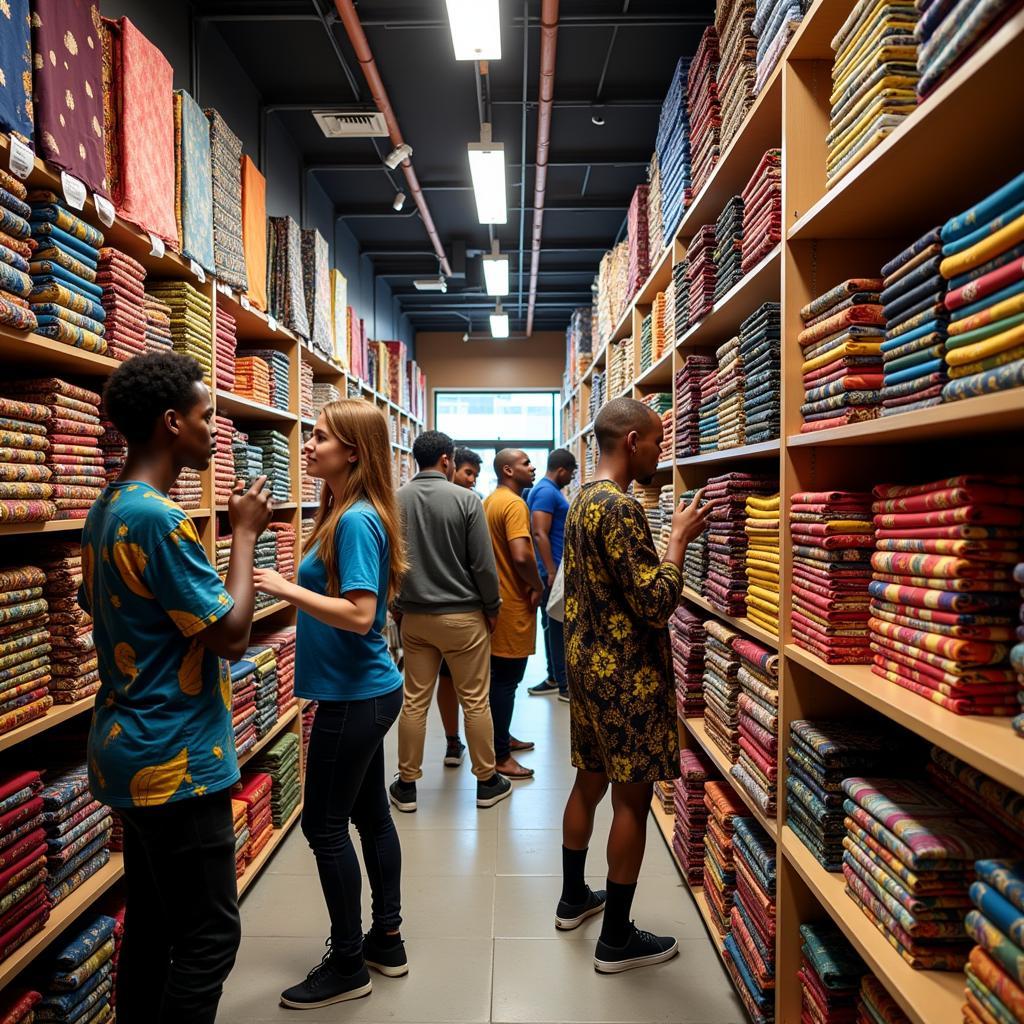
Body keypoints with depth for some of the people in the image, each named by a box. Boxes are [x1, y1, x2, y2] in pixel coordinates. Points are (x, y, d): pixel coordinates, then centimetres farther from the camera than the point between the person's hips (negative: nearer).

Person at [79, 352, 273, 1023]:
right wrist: (245, 532, -10)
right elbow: (231, 633, -19)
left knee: (150, 924, 21)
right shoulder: (159, 517, -22)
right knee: (209, 936, 4)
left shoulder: (108, 509, 8)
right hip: (178, 761, -10)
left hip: (133, 750, 10)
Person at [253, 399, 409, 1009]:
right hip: (368, 690, 10)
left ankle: (348, 967, 23)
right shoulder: (350, 513, 8)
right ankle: (387, 941, 35)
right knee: (371, 814, 19)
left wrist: (286, 589, -22)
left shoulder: (356, 520, -21)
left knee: (325, 826, 5)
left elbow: (359, 615, -26)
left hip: (354, 697, -10)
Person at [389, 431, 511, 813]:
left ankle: (407, 785, 22)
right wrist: (492, 607, 2)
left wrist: (395, 606, 18)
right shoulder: (464, 499, -12)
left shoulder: (395, 501, -1)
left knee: (415, 701, 12)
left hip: (414, 617, 4)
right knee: (475, 700, 8)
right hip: (462, 615, -3)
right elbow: (483, 564, -12)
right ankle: (487, 782, 21)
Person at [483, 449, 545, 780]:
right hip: (513, 604, -9)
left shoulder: (489, 501, 11)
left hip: (496, 598, 10)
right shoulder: (514, 504, -18)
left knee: (499, 676, 19)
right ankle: (500, 756, 9)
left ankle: (502, 738, 32)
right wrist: (538, 587, -14)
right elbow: (521, 556, -30)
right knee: (506, 681, -1)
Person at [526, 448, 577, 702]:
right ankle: (564, 684, 4)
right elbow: (540, 534, -25)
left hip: (558, 568, 10)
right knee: (557, 626, -3)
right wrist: (552, 573, -26)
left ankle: (555, 677, 23)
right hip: (553, 570, -10)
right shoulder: (546, 492, -17)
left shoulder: (551, 491, 15)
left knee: (554, 625, 14)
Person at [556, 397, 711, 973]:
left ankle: (574, 898, 38)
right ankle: (617, 940, 18)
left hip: (589, 664, 10)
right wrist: (680, 539, -12)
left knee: (590, 783, 21)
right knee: (632, 799, 3)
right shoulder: (620, 508, -21)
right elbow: (657, 604, -23)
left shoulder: (583, 500, 10)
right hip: (627, 676, -9)